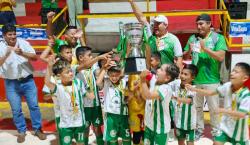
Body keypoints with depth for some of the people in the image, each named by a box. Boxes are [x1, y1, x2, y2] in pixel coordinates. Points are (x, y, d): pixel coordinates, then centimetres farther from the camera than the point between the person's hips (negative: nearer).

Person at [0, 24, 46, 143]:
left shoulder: (23, 43, -4)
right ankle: (21, 131, 26)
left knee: (34, 106, 7)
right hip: (11, 83, 0)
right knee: (16, 109, 8)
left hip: (27, 80, 0)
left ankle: (38, 129, 22)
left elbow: (35, 57, -10)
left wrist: (22, 53, -26)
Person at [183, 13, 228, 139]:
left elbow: (221, 57, -16)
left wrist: (205, 49, -23)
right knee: (197, 106, 15)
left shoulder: (218, 38, -6)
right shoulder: (193, 38, 5)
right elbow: (184, 56, 8)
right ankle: (199, 129, 31)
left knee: (213, 108, 9)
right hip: (195, 79, 3)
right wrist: (189, 51, -13)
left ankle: (215, 131, 27)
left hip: (211, 80, -3)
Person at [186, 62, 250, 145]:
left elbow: (241, 114, -35)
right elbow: (211, 93, -7)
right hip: (225, 125, 4)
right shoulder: (227, 86, -11)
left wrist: (223, 110, -36)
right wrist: (194, 89, -16)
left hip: (239, 130, -4)